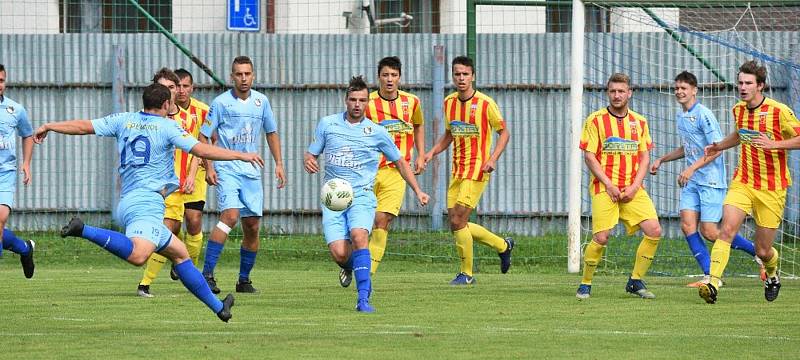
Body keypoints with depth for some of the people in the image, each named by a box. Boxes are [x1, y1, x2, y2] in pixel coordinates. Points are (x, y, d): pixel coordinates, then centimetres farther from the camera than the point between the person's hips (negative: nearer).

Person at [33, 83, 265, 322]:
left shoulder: (123, 121, 16)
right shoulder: (167, 127, 1)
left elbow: (84, 127, 17)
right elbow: (202, 150, -6)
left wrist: (48, 127, 30)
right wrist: (241, 156, 1)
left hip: (127, 201, 9)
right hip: (146, 202, -9)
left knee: (180, 253, 15)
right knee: (138, 255, -33)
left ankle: (218, 307, 17)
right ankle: (84, 231, -35)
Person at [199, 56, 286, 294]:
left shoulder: (261, 101, 8)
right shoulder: (221, 102, -5)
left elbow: (271, 132, 21)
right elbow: (203, 136, -2)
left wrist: (278, 163, 14)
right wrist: (209, 167, -10)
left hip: (251, 171, 5)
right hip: (227, 169, -5)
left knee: (252, 227, 5)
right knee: (230, 214, -24)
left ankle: (244, 280, 18)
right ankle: (207, 275, -24)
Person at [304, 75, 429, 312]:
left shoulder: (376, 132, 6)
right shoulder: (328, 124, 8)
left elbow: (400, 162, 17)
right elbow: (311, 154, 14)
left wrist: (418, 191, 12)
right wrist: (308, 162, -11)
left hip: (362, 195, -1)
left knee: (358, 235, -31)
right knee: (339, 254, -14)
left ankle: (363, 297, -32)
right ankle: (351, 267, 25)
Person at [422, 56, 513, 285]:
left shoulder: (485, 104, -10)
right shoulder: (449, 102, 8)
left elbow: (504, 133, -3)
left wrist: (493, 159, -16)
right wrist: (432, 153, 6)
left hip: (477, 170, -7)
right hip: (457, 170, 7)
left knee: (458, 220, -14)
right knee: (456, 224, 5)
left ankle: (466, 273, 1)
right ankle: (503, 245, 27)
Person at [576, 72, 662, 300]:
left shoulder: (639, 122, 12)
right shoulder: (596, 120, 0)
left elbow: (644, 157, 11)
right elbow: (589, 157, -3)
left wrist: (634, 186, -4)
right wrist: (609, 185, -12)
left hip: (633, 190, 4)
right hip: (604, 188, -4)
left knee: (654, 231, -9)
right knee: (601, 238, -15)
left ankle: (635, 281, 5)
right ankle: (585, 285, 3)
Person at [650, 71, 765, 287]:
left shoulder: (704, 115, -13)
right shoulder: (681, 118, 14)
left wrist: (692, 168, -24)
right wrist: (662, 160, 25)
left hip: (711, 181, -8)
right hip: (691, 182, 8)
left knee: (709, 232, -9)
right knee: (687, 225, -7)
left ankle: (759, 252, 8)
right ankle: (709, 276, -2)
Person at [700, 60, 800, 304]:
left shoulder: (779, 111, -12)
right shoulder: (738, 110, 7)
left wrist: (774, 144, -23)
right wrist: (719, 146, 16)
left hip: (772, 188, -4)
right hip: (743, 181, 4)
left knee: (763, 251, 3)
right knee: (727, 229, -22)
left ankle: (772, 276, 38)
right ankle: (713, 284, -29)